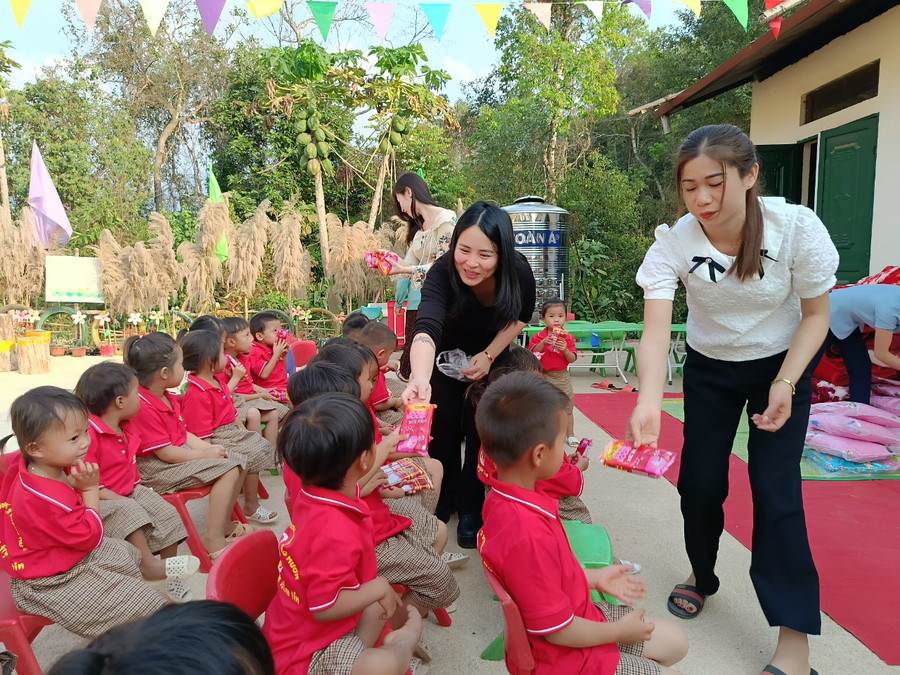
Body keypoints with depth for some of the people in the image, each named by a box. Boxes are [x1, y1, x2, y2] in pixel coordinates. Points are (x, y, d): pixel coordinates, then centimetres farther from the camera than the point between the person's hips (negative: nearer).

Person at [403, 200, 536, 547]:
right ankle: (444, 499, 25)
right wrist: (420, 379, -73)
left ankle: (471, 509, 15)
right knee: (443, 424, 2)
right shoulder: (442, 272, -39)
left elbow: (520, 317, -11)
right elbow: (426, 328, -54)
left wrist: (489, 356, -22)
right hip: (447, 352, -1)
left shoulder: (519, 271, -32)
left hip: (493, 353, 1)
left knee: (481, 427, -3)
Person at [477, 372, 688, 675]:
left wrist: (594, 578, 11)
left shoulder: (507, 500, -7)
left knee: (675, 641, 18)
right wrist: (619, 631, -10)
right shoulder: (527, 536, -37)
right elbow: (557, 631, -26)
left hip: (577, 613, 9)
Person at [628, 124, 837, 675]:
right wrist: (649, 398, -51)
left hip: (782, 365, -1)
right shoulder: (674, 243, -23)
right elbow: (656, 328, -33)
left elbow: (816, 314, -11)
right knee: (699, 481, 3)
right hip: (709, 370, 2)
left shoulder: (797, 228, -25)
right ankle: (702, 576, 34)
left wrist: (785, 385, -21)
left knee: (775, 486, -9)